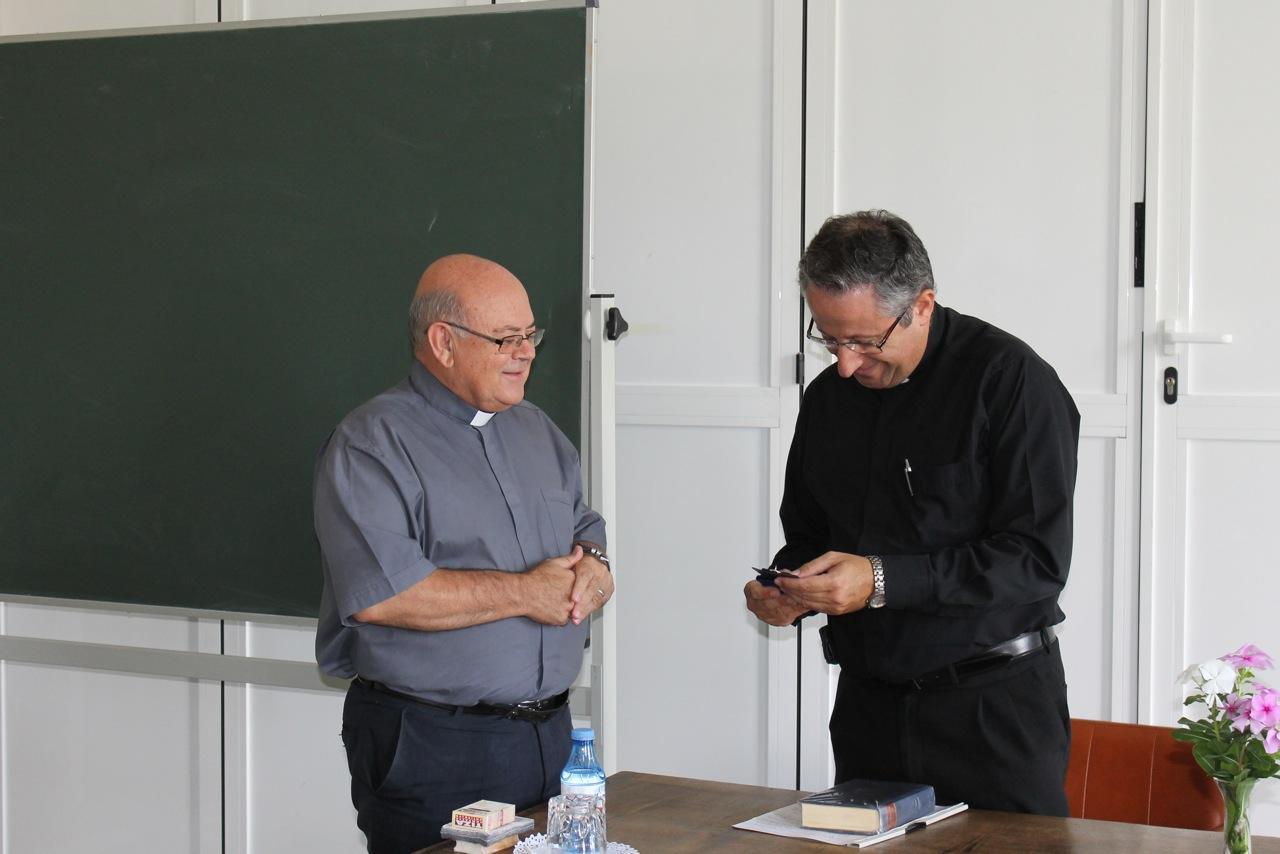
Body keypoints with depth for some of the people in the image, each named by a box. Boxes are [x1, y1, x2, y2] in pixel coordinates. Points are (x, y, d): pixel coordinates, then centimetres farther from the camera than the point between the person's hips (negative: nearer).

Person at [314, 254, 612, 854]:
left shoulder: (534, 428, 16)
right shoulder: (371, 444, -10)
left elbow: (585, 528, 21)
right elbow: (379, 594, -22)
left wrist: (592, 566, -5)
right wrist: (525, 593, -16)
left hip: (549, 732, 7)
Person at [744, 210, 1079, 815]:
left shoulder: (1010, 380, -12)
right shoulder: (827, 397, 9)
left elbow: (1038, 559, -18)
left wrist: (883, 581, -24)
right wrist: (788, 589, -3)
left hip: (994, 703, -5)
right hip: (868, 706, 6)